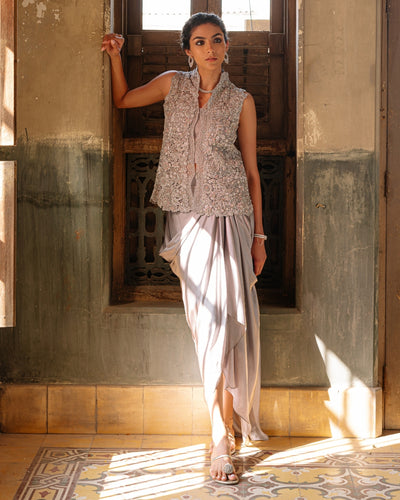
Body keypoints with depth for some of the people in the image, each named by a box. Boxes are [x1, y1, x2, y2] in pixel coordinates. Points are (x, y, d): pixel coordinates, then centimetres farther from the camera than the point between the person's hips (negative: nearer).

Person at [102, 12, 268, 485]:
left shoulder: (241, 101, 5)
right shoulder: (173, 84, 10)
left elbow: (251, 170, 7)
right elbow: (122, 99, 26)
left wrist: (258, 234, 5)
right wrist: (115, 55, 12)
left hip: (227, 215, -2)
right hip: (185, 216, 2)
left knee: (224, 320, -10)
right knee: (204, 319, -1)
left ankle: (222, 440, -3)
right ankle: (227, 422, 12)